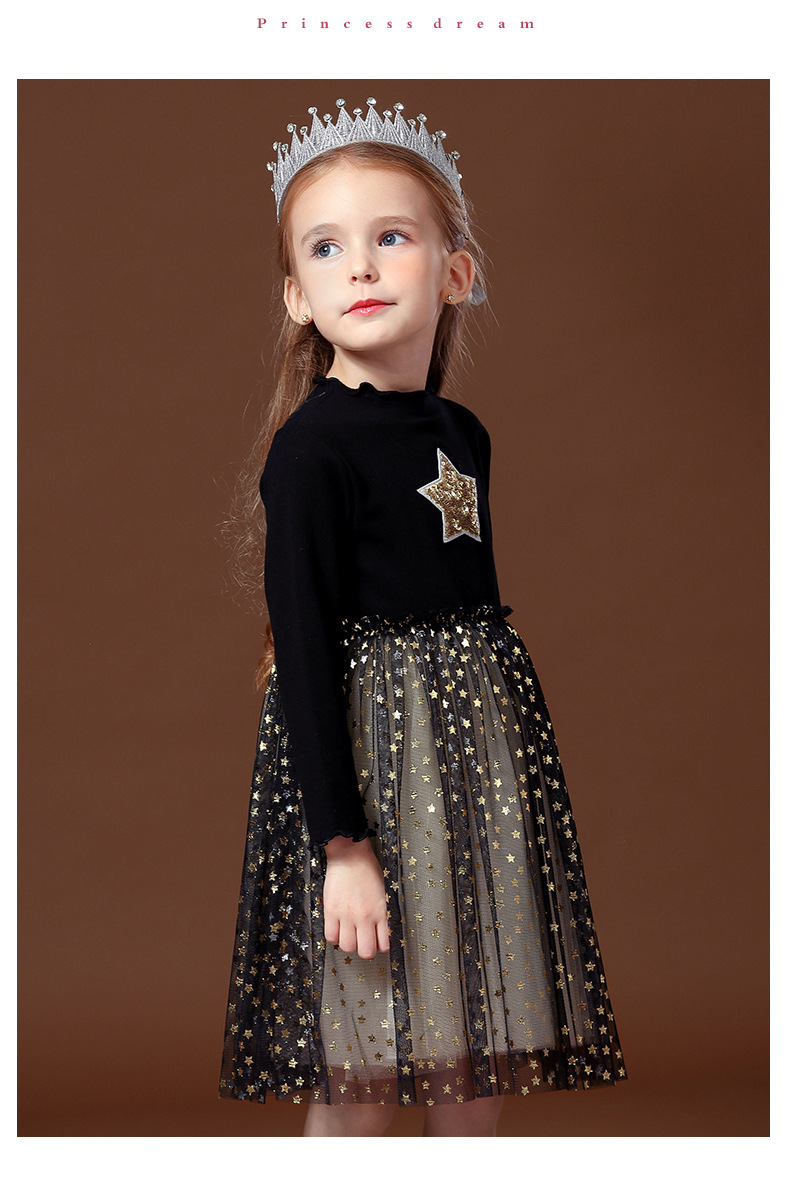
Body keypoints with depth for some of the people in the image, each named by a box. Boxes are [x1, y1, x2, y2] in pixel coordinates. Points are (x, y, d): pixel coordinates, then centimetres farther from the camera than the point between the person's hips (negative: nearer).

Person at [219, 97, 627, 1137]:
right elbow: (304, 650, -15)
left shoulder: (463, 434, 8)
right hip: (364, 748, -6)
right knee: (355, 1085, 1)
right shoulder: (310, 449, -13)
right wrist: (342, 842, -18)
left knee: (477, 1072, 12)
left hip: (484, 738, 7)